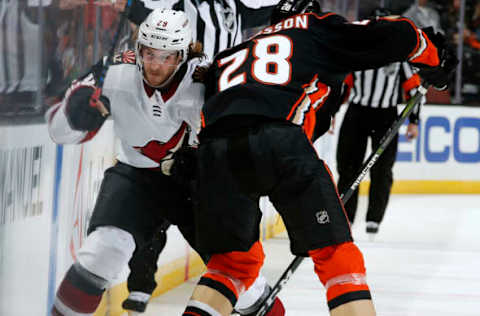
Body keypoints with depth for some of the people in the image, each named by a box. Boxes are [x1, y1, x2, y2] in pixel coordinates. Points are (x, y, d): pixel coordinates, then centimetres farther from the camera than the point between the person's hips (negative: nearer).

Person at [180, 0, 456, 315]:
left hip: (216, 146, 5)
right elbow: (396, 34, 17)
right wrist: (433, 57, 36)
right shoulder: (318, 28, 25)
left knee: (234, 260, 22)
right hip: (280, 135, -5)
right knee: (336, 253, 6)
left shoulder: (230, 55, 39)